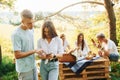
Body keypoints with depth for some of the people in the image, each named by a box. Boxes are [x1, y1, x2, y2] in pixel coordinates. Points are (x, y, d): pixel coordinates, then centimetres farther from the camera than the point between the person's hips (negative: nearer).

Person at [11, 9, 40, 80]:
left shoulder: (31, 29, 2)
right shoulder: (16, 34, -21)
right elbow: (17, 55, -22)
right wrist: (34, 51, -21)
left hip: (33, 66, 7)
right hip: (24, 68, -7)